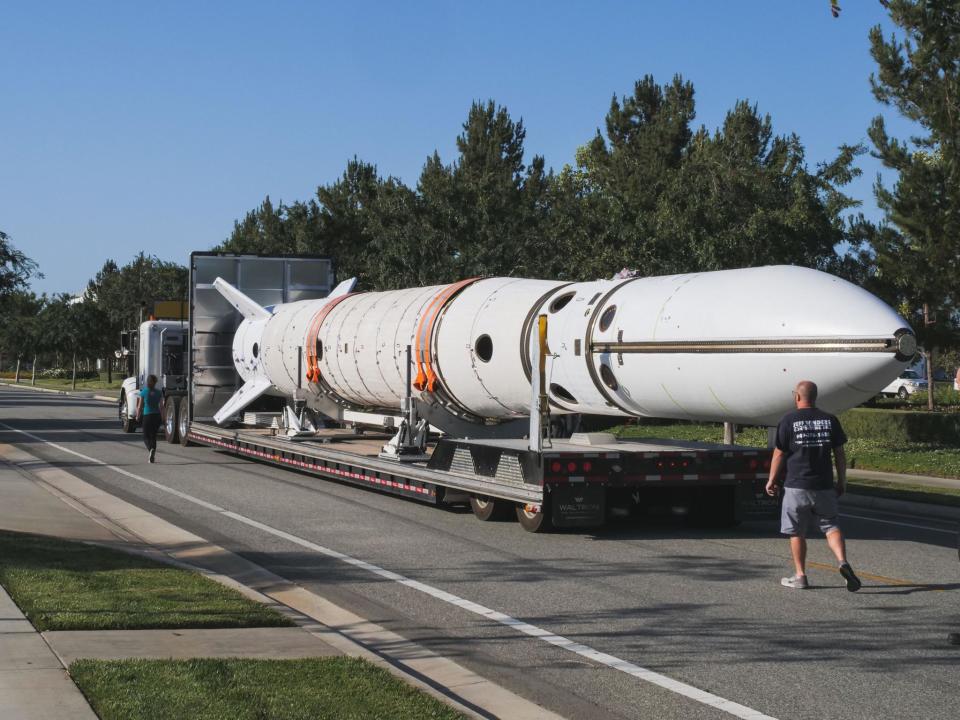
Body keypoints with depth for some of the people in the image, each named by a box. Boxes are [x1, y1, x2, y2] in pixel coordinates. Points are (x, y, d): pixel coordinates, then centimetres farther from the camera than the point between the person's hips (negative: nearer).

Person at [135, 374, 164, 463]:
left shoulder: (143, 392, -6)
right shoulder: (159, 393, 0)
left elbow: (140, 406, -2)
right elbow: (161, 407, 1)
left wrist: (138, 416, 12)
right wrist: (162, 417, 13)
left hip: (147, 416, -3)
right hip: (157, 416, 3)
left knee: (146, 436, 6)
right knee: (153, 436, 15)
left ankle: (150, 449, -24)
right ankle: (152, 456, 13)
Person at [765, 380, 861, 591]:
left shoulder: (789, 421, -6)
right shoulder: (830, 420, 3)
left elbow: (778, 454, -3)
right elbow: (839, 453, 5)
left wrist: (771, 480, 9)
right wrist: (842, 481, 15)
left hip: (797, 486, -3)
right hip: (824, 486, 3)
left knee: (797, 532, 9)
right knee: (831, 526, 10)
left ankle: (800, 576, 12)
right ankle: (843, 562, -14)